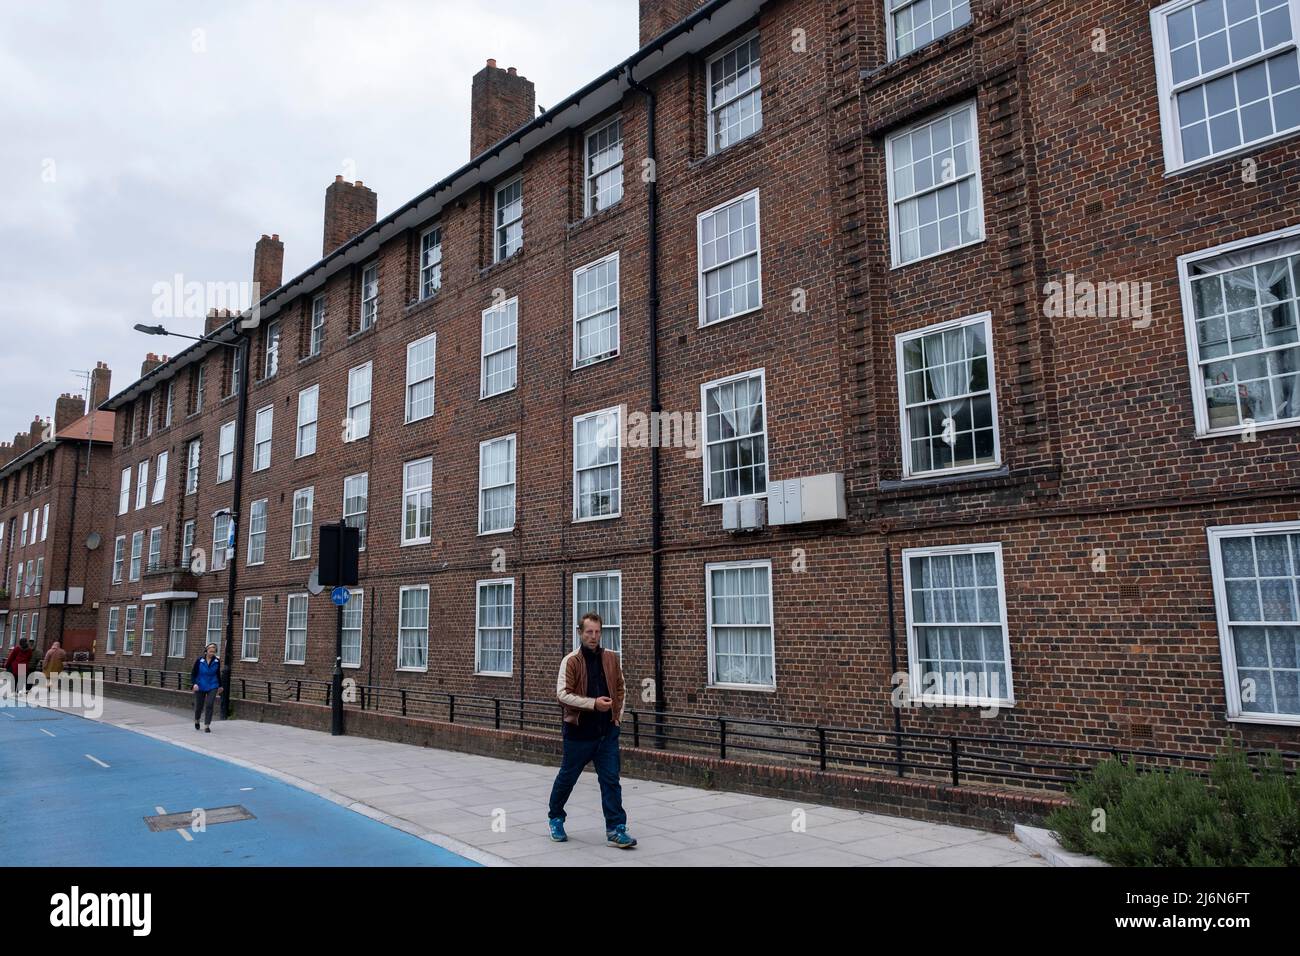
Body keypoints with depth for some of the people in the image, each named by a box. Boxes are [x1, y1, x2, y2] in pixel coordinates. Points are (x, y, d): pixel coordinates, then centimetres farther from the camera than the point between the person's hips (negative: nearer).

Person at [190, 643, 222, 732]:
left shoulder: (217, 661, -3)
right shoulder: (199, 661, -9)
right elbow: (193, 674, -4)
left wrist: (220, 686, 19)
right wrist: (194, 683, -19)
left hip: (212, 687, 1)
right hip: (200, 687, -1)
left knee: (209, 705, -12)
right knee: (199, 706, 10)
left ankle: (207, 726, -6)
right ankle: (196, 721, 41)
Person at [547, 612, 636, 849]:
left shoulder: (612, 659, 4)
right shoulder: (570, 661, -10)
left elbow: (621, 689, 17)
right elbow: (562, 694, -18)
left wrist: (618, 714, 6)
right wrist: (593, 703, -24)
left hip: (608, 731, 3)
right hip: (579, 731, -3)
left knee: (611, 780, 0)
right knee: (567, 777, 13)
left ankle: (616, 830, 5)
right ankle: (556, 818, 35)